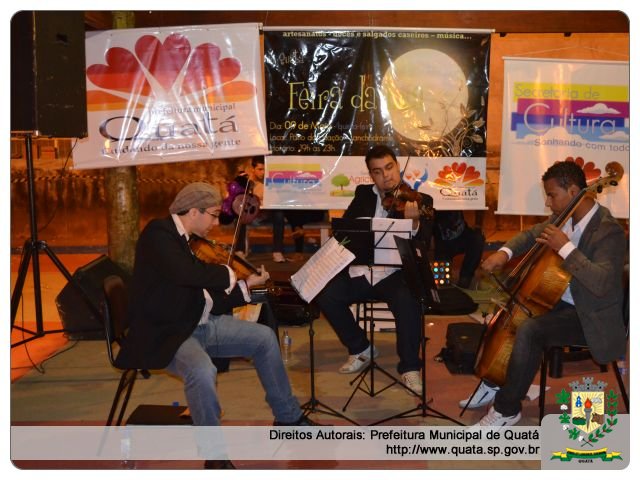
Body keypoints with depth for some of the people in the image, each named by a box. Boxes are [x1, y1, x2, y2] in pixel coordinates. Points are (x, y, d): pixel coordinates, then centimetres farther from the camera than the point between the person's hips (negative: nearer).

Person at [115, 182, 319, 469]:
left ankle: (287, 416, 23)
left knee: (264, 337, 8)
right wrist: (228, 275, -16)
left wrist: (245, 285, 6)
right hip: (163, 335, -9)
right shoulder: (158, 232, -14)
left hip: (199, 325, 9)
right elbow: (186, 273, -33)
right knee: (202, 370, -37)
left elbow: (204, 296, 11)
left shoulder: (185, 240, 12)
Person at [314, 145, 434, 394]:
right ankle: (360, 349, 5)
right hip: (359, 271, 4)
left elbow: (424, 244, -11)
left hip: (396, 274, -4)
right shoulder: (363, 194, 14)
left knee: (408, 300, -35)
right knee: (325, 295, -19)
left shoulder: (420, 200, 1)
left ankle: (410, 367, -14)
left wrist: (414, 223, -33)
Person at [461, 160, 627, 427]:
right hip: (561, 301, 9)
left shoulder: (608, 231, -24)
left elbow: (601, 283, -37)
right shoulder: (564, 216, -1)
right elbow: (532, 235, 15)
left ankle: (507, 409, -13)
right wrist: (505, 252, -4)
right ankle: (494, 384, 22)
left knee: (529, 330, -29)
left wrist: (565, 247, -35)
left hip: (592, 317, -9)